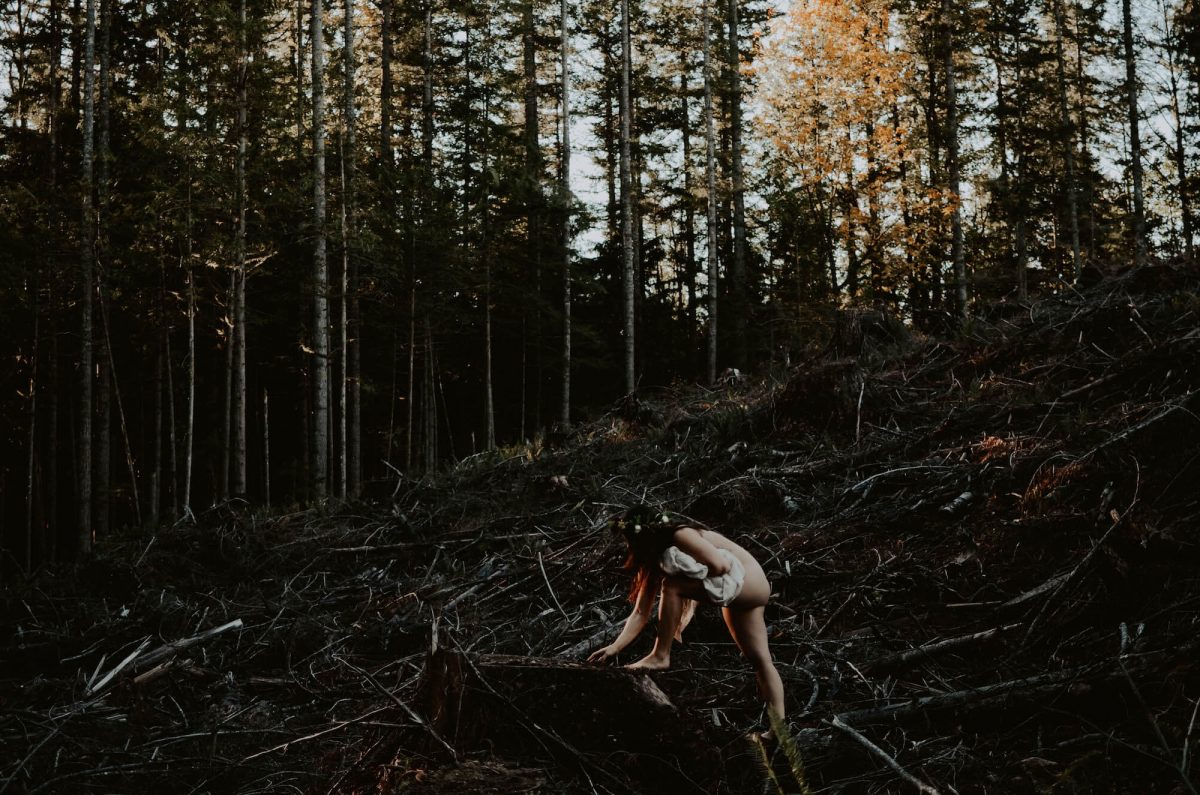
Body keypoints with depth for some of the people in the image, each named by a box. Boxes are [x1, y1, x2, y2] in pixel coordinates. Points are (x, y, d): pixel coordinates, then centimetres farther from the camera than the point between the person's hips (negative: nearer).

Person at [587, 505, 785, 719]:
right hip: (737, 591, 10)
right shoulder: (654, 560, 6)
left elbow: (720, 565, -30)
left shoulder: (680, 536, -19)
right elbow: (640, 613, 3)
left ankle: (661, 657, -17)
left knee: (672, 585, -23)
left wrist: (694, 574, -13)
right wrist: (615, 647, -9)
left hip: (749, 581, -10)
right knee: (760, 660, 7)